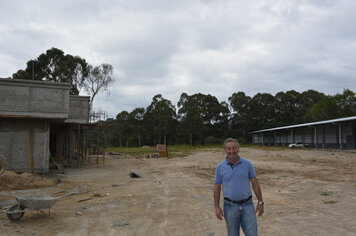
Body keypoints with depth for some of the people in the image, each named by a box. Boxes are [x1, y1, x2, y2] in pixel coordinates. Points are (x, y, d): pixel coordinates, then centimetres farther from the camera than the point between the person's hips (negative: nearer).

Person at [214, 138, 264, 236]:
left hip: (247, 205, 1)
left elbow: (255, 183, 4)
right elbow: (217, 188, 1)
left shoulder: (247, 164, -1)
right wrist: (217, 207, -4)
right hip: (230, 207, 0)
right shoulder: (220, 167, -3)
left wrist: (260, 202, 1)